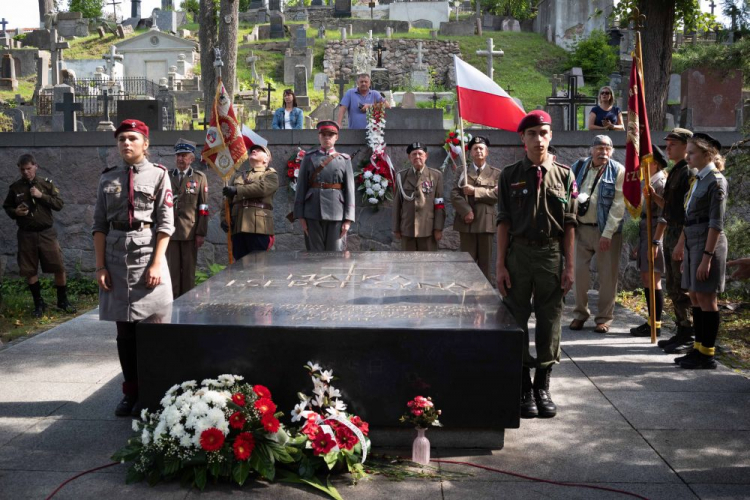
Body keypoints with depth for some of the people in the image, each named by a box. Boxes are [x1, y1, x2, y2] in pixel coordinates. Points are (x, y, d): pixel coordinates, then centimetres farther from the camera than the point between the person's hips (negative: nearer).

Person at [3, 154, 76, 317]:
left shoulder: (46, 184, 2)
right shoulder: (15, 187, 3)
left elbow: (59, 204, -2)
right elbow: (6, 207, 13)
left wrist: (41, 195, -15)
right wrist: (15, 212, -9)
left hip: (46, 233, -1)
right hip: (26, 235, 1)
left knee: (59, 268, -2)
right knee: (30, 271, 5)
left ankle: (63, 301, 14)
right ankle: (39, 303, 20)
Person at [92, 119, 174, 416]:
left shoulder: (158, 175, 0)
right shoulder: (107, 179, 9)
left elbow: (165, 224, -4)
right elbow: (99, 225, 7)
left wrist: (157, 264, -12)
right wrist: (100, 265, -1)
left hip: (147, 254, -3)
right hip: (115, 258, 3)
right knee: (124, 331, 9)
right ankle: (130, 392, 20)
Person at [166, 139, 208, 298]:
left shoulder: (199, 177, 6)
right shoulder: (167, 177, 11)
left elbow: (203, 208, 2)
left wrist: (201, 233, -4)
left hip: (190, 232, -1)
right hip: (170, 231, 1)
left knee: (189, 270, 3)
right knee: (172, 270, 2)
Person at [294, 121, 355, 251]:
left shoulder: (344, 160, 8)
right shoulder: (309, 158, 8)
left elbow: (350, 190, 2)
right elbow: (301, 188, 4)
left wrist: (348, 219, -5)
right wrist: (300, 216, -3)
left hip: (337, 214, 0)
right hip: (313, 213, 0)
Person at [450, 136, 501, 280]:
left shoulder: (496, 173, 11)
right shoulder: (462, 172, 13)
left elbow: (497, 193, -5)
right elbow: (454, 194, 1)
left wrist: (475, 191, -12)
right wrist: (466, 211, -14)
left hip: (486, 222, 0)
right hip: (466, 221, 0)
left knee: (485, 260, 3)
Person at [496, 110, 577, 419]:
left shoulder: (563, 175, 5)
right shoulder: (510, 175, 4)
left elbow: (569, 224, 4)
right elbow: (504, 222, 1)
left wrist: (569, 266, -1)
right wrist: (500, 265, -4)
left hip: (552, 254, 1)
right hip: (518, 253, 0)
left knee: (550, 322, 6)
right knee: (516, 321, 3)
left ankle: (542, 386, 20)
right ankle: (523, 388, 15)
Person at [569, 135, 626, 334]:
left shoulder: (618, 171, -5)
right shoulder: (578, 167, 5)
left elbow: (618, 205, -10)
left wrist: (608, 233, -14)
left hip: (607, 230, -3)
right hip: (581, 228, 3)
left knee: (607, 275, 3)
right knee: (579, 272, 5)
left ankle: (604, 317, 14)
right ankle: (580, 314, 20)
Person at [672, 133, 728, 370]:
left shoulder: (716, 181, -12)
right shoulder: (698, 179, 13)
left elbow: (716, 223, -17)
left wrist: (707, 257, -20)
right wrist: (681, 243, 20)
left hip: (707, 243, -9)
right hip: (692, 242, 9)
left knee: (706, 299, -3)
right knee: (695, 297, 11)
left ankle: (707, 354, 4)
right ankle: (699, 348, 18)